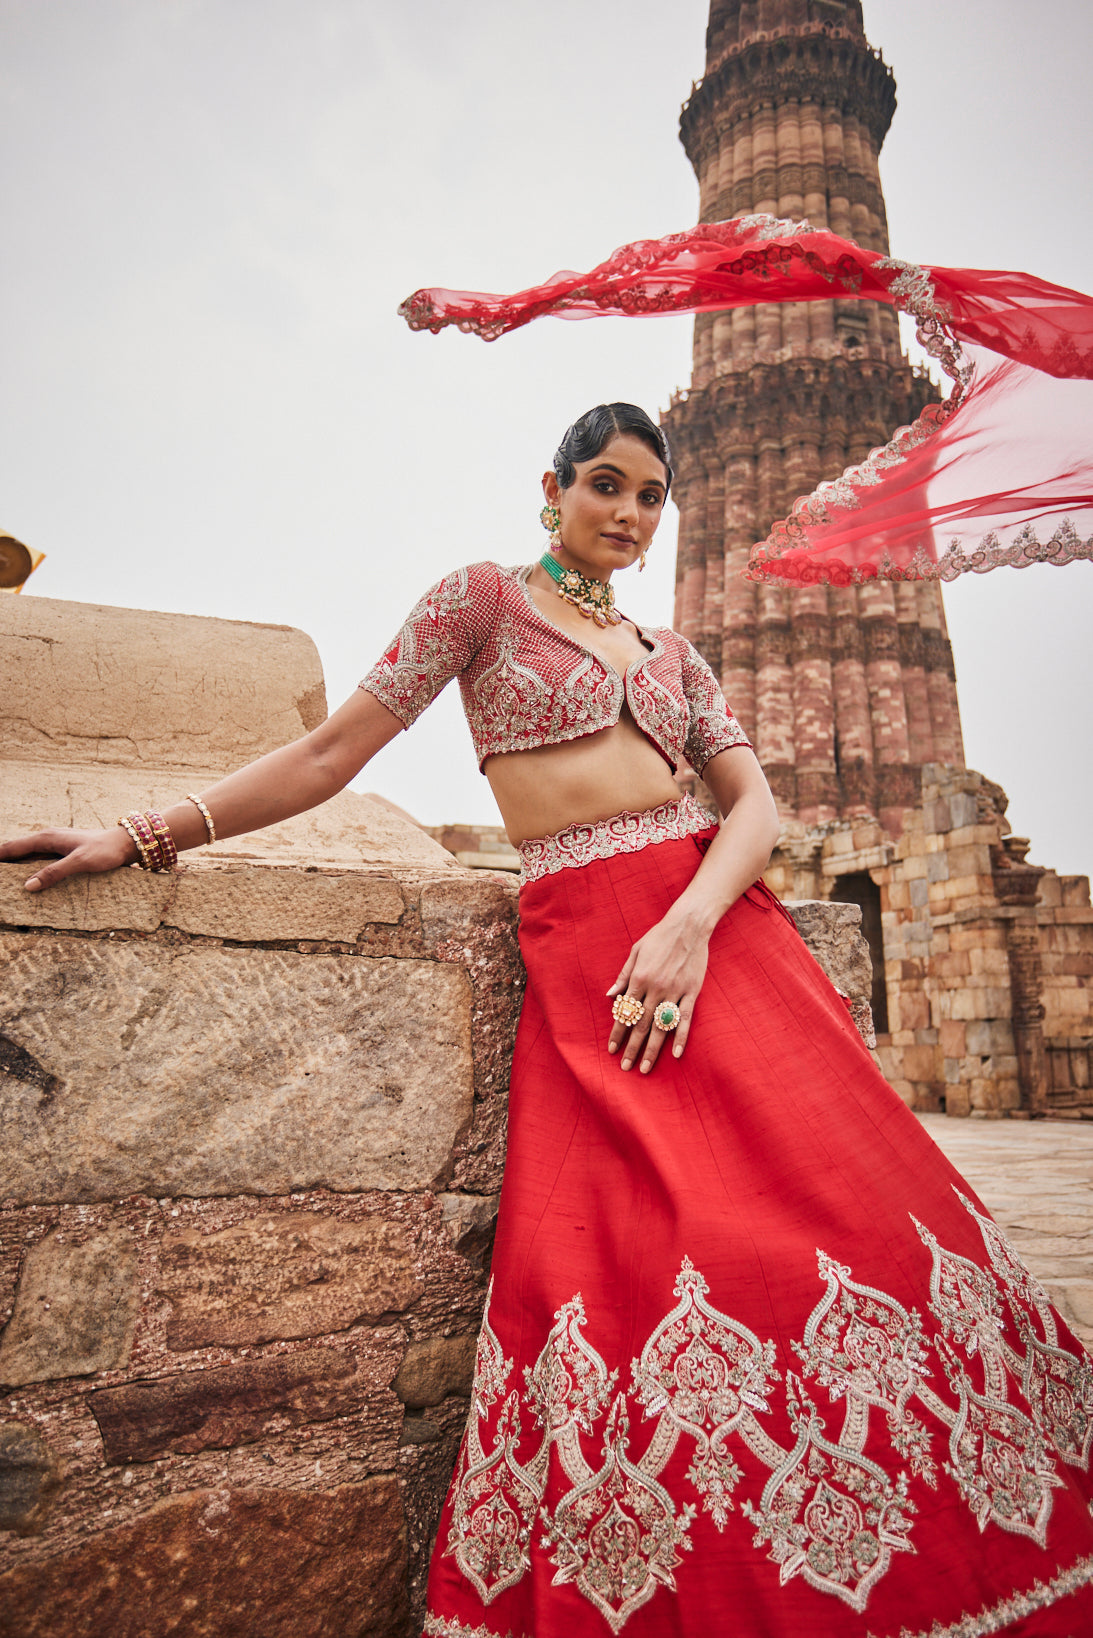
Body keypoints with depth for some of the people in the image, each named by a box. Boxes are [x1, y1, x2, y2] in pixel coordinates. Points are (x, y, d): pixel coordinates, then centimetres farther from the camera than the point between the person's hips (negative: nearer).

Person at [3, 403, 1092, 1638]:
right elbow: (334, 750, 5)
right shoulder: (483, 599, 10)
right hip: (582, 953, -4)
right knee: (635, 1248, -13)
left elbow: (755, 802, 9)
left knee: (840, 1199, -5)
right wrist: (145, 836, -1)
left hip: (718, 922, 4)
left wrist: (690, 924, -12)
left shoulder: (671, 653, 21)